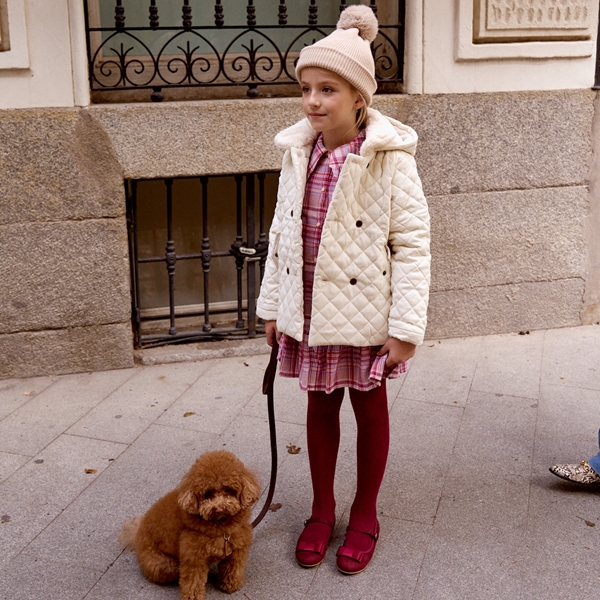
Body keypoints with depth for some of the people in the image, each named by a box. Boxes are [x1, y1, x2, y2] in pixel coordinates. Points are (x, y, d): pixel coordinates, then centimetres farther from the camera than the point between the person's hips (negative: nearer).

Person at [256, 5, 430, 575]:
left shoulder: (389, 158, -15)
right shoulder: (298, 152, 0)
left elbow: (412, 244, -14)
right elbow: (281, 232, 8)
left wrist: (406, 327, -15)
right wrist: (272, 305, 10)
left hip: (364, 311, -4)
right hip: (310, 309, 4)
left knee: (369, 407, 14)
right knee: (320, 405, 16)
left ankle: (364, 516, 32)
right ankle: (322, 511, 35)